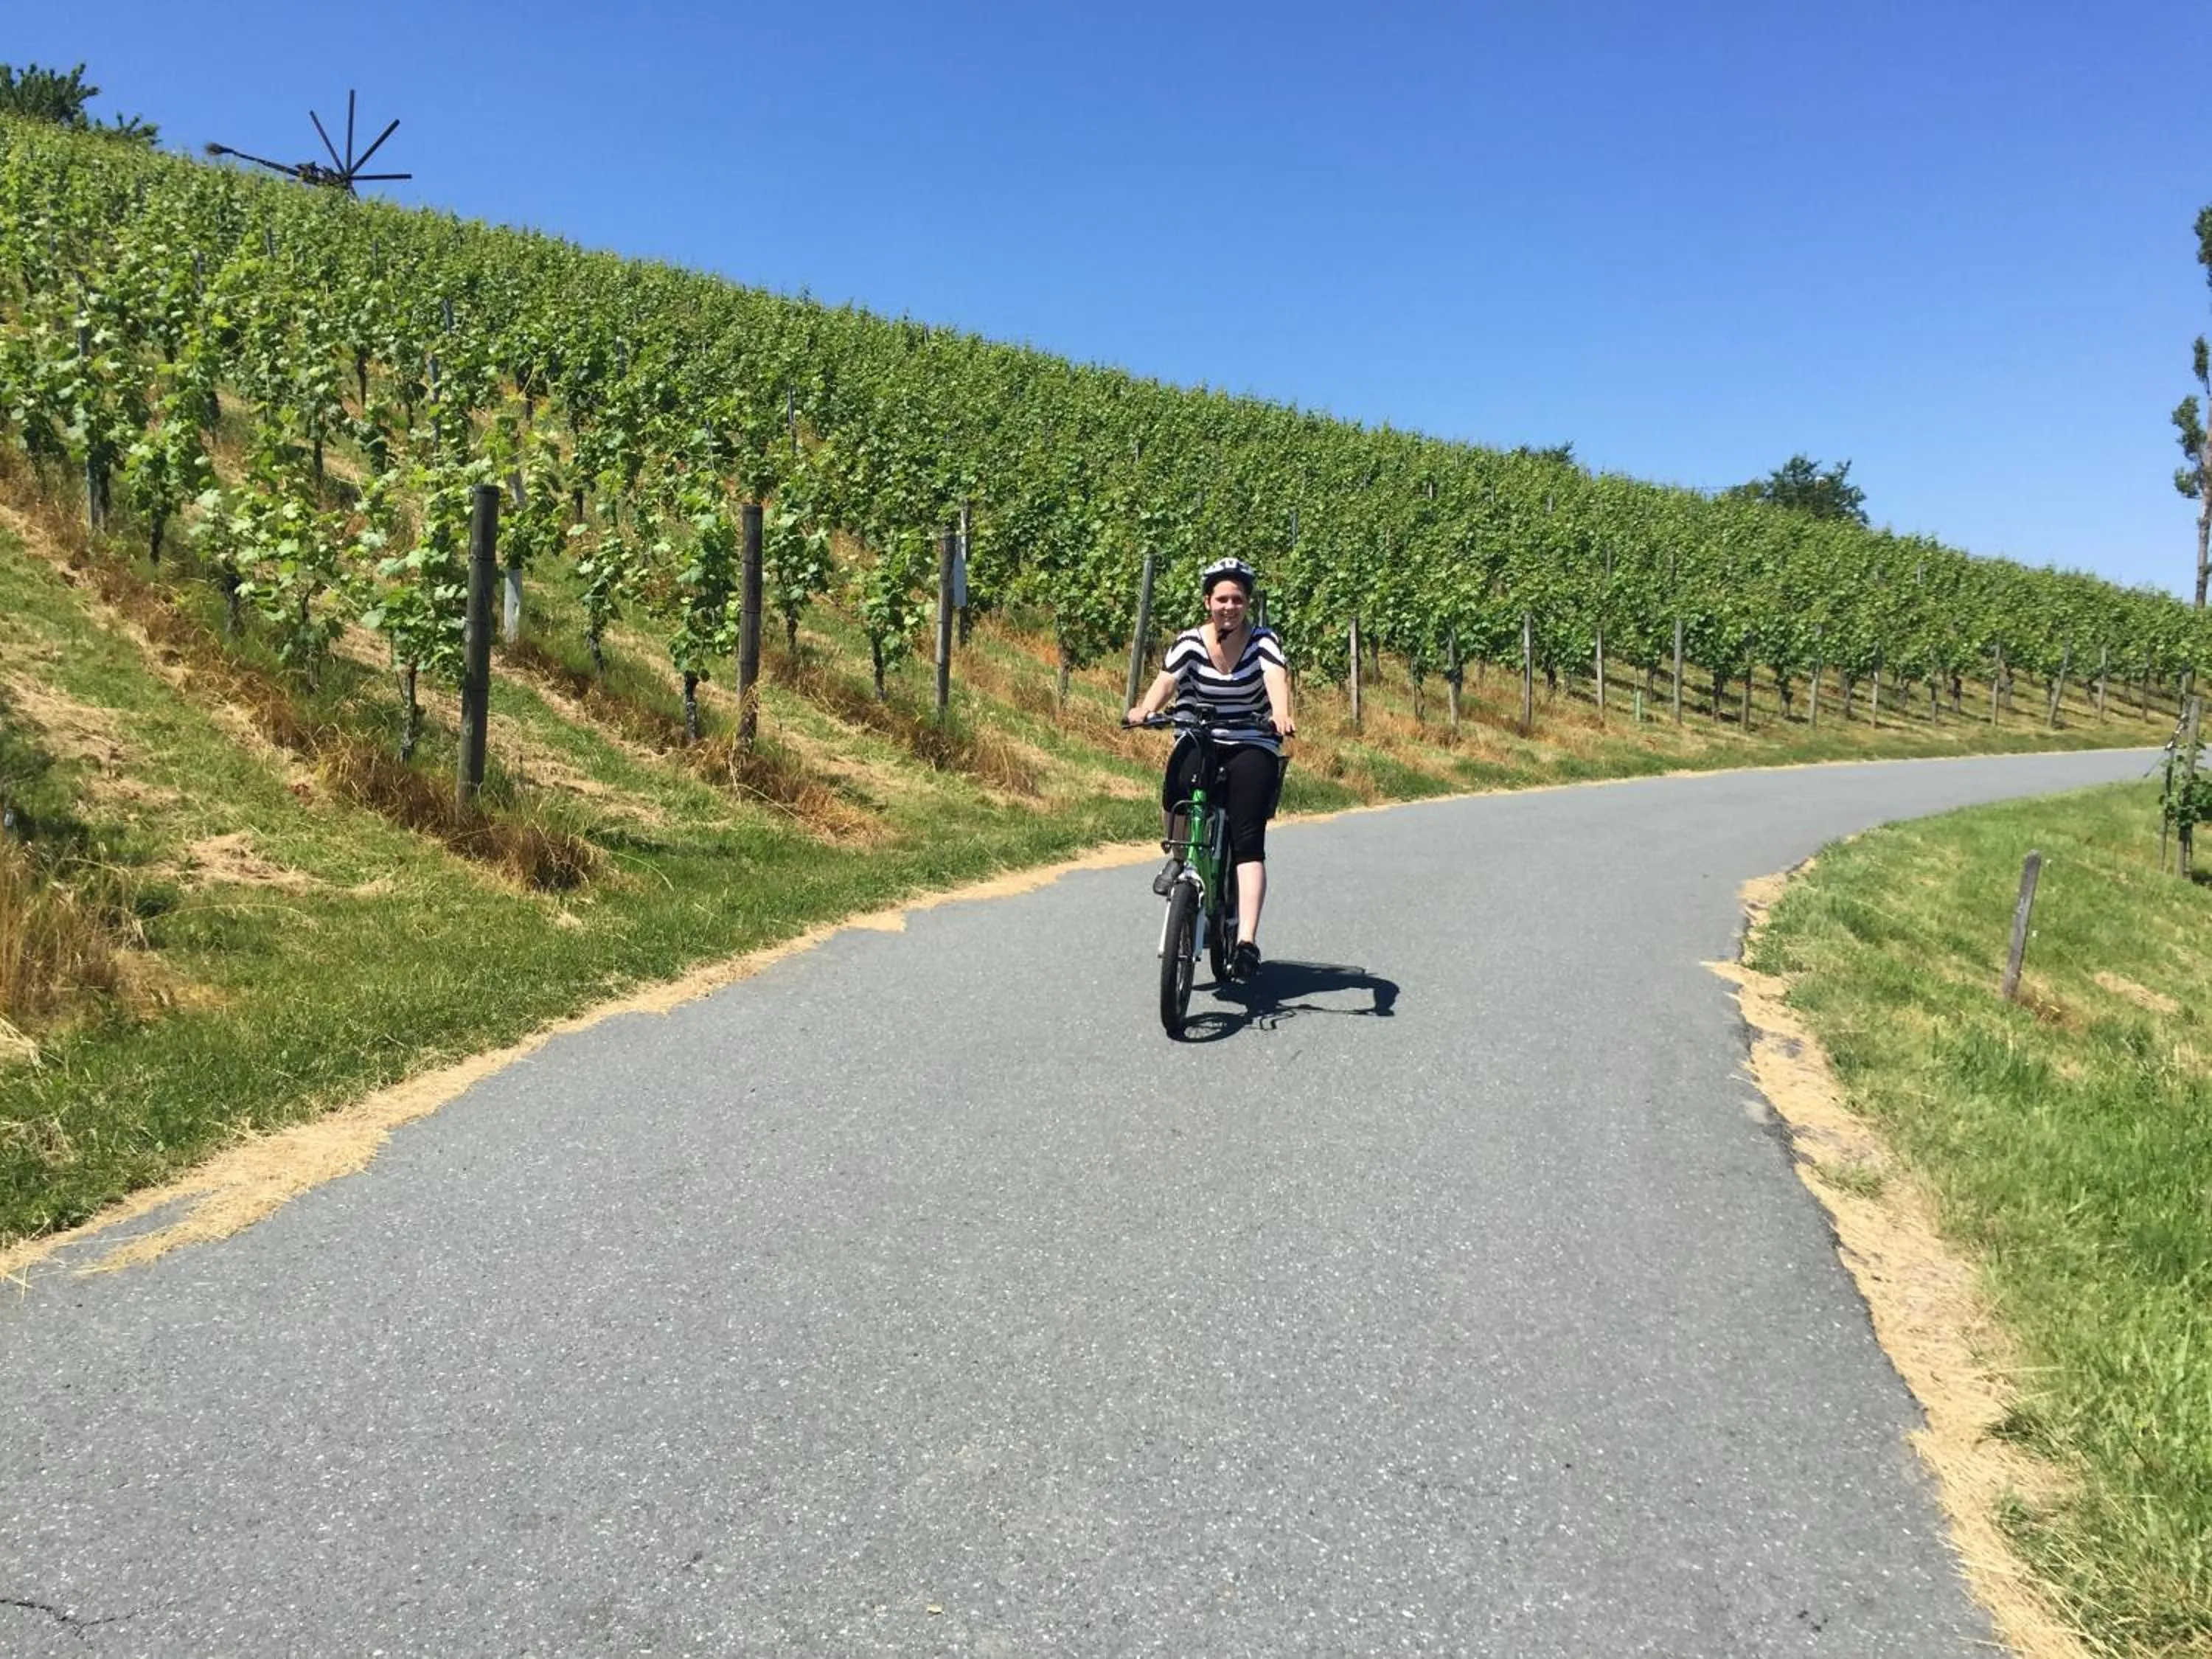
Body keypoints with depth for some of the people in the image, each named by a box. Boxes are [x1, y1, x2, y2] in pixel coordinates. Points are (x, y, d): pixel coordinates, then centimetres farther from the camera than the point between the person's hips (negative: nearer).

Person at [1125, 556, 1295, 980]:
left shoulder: (1263, 640, -5)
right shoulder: (1190, 642, -1)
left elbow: (1276, 677, -23)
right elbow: (1167, 678, -15)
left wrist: (1281, 714, -44)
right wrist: (1146, 708, -37)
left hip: (1252, 746, -1)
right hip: (1199, 741, 1)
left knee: (1248, 841, -17)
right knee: (1176, 786, -32)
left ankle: (1247, 940, -22)